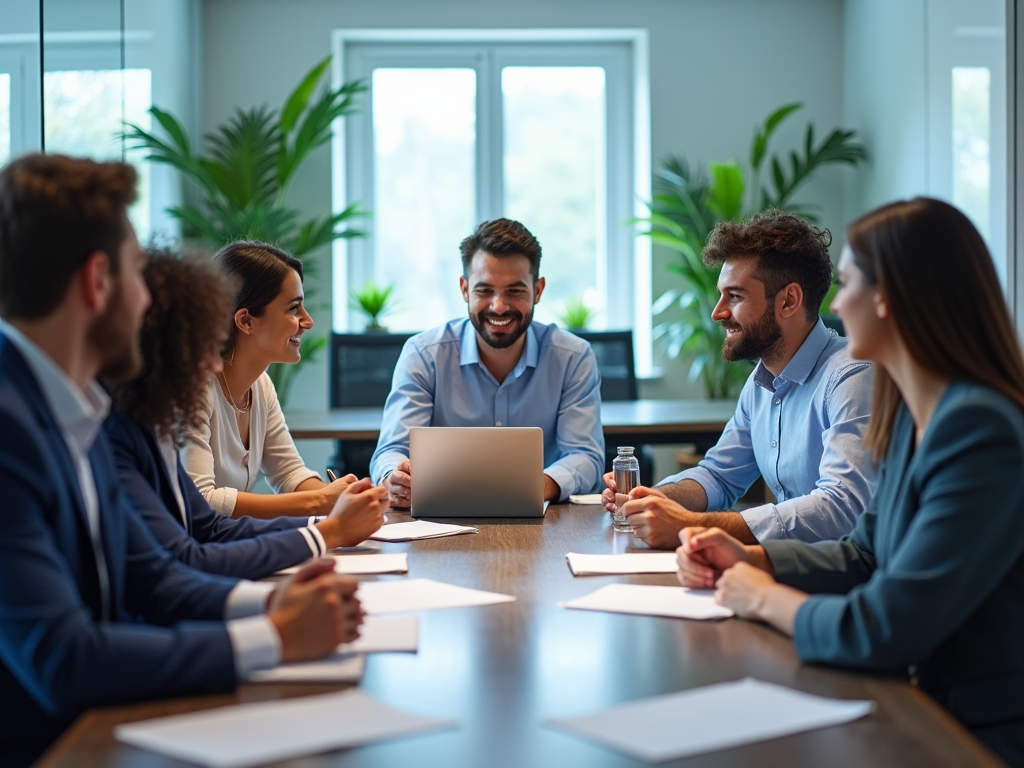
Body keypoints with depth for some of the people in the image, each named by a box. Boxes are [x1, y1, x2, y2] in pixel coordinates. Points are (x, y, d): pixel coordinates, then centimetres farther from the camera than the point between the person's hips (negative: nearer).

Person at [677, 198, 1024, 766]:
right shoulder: (915, 417, 6)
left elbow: (882, 631, -27)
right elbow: (862, 555, 17)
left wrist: (766, 598, -10)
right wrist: (748, 559, 3)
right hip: (925, 709, 8)